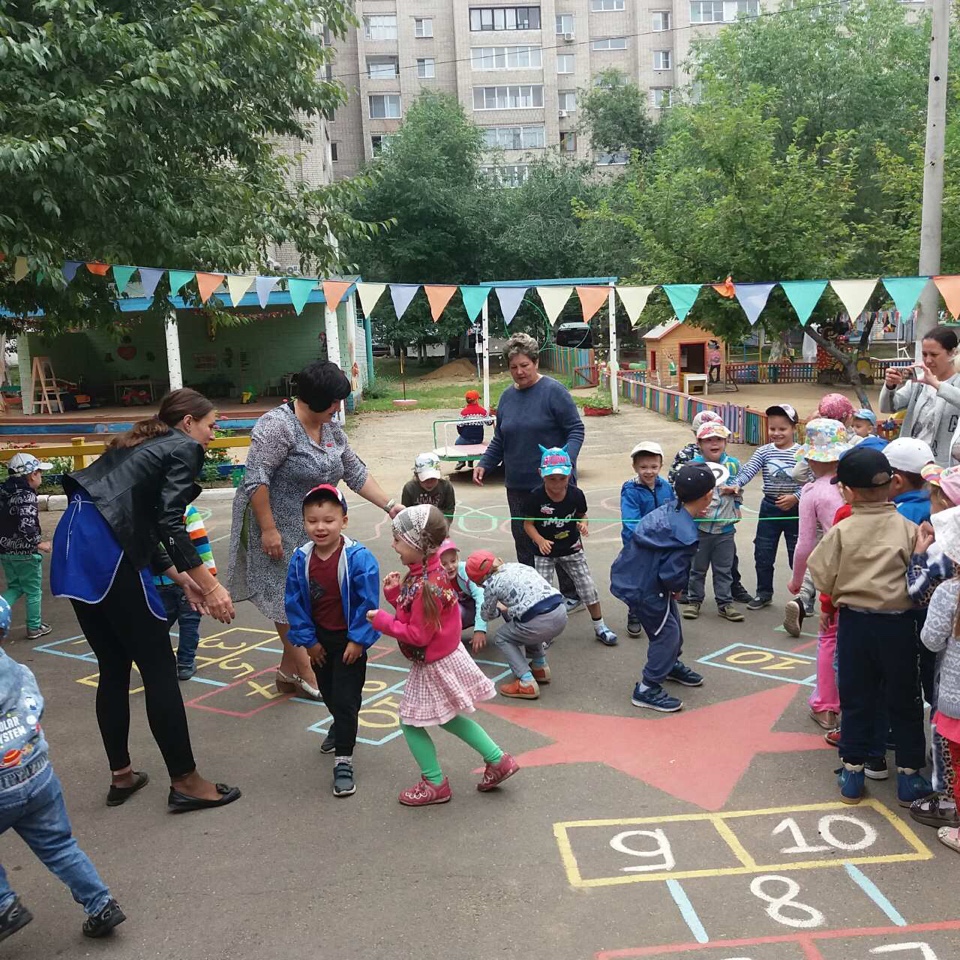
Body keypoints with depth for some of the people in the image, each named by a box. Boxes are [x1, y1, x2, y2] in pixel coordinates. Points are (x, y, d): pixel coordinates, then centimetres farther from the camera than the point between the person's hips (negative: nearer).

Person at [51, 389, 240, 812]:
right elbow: (170, 526, -11)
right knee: (159, 667, -1)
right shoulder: (184, 448, 1)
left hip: (74, 545, 9)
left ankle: (121, 776, 27)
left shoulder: (143, 446, 27)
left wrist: (183, 578, 25)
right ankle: (185, 782, 6)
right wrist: (210, 585, -9)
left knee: (114, 669, 17)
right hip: (105, 553, -9)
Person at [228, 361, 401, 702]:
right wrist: (268, 529, -25)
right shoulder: (278, 425, -21)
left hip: (311, 529, 8)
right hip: (279, 529, -8)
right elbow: (256, 480, -24)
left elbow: (355, 472, 10)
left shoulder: (330, 427, 5)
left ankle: (289, 669, 22)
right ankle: (304, 670, 13)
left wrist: (389, 505, 5)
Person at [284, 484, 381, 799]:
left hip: (349, 640, -5)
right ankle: (340, 726, 54)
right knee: (327, 692, 24)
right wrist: (307, 640, -3)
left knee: (345, 698, -3)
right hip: (320, 640, 5)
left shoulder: (358, 558, -24)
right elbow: (294, 603, -3)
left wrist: (357, 640, -17)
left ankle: (343, 760, 7)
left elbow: (368, 603, -19)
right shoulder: (301, 558, -11)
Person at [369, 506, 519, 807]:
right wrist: (394, 593, -5)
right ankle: (498, 760, 29)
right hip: (445, 656, 10)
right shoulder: (426, 572, -1)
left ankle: (435, 784, 22)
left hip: (433, 666, -10)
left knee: (411, 722, 8)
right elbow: (415, 612, 6)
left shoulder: (426, 586, -30)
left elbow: (418, 635, -27)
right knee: (446, 717, 24)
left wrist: (382, 620, -20)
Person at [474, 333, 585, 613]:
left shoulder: (554, 391, -8)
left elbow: (576, 430, -10)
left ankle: (573, 596, 17)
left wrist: (566, 460, -24)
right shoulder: (507, 397, 11)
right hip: (518, 484, 6)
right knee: (523, 539, 7)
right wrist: (484, 464, 5)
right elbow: (499, 439, 18)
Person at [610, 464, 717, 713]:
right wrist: (680, 585, -5)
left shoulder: (669, 509, -5)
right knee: (666, 632, 2)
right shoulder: (686, 535, -29)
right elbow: (672, 575, -27)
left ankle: (671, 665, 49)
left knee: (672, 621, 25)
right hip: (643, 586, -9)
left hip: (632, 572, 9)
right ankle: (647, 690, 11)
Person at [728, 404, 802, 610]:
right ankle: (764, 593, 26)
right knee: (763, 554, 10)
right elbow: (748, 470, -15)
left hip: (795, 509, -3)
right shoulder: (764, 451, -1)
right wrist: (737, 484, -33)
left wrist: (795, 497, -24)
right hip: (769, 508, 3)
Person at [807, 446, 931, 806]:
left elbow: (823, 578, -7)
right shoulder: (908, 529, -11)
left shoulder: (842, 530, -11)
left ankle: (852, 775, 20)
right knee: (904, 701, 14)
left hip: (854, 622, 0)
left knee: (856, 699, 13)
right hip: (898, 624, 0)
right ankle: (909, 778, 22)